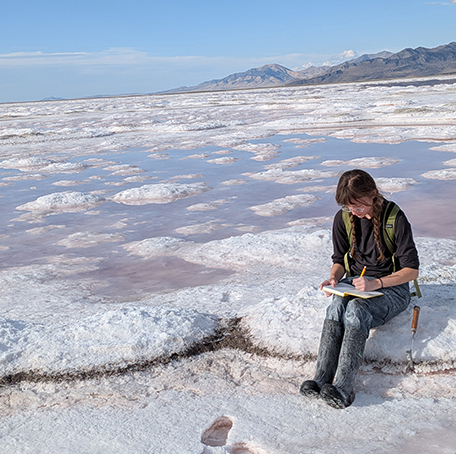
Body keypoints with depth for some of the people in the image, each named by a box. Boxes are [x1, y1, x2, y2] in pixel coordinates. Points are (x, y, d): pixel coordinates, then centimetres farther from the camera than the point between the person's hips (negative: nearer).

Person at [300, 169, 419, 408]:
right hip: (354, 283, 4)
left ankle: (343, 387, -42)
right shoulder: (343, 219, 0)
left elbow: (412, 269, -12)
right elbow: (339, 259, 11)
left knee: (356, 310, -34)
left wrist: (376, 283, -25)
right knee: (336, 306, -31)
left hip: (391, 288, -4)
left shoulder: (395, 218, -13)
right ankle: (321, 379, -40)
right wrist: (334, 278, -11)